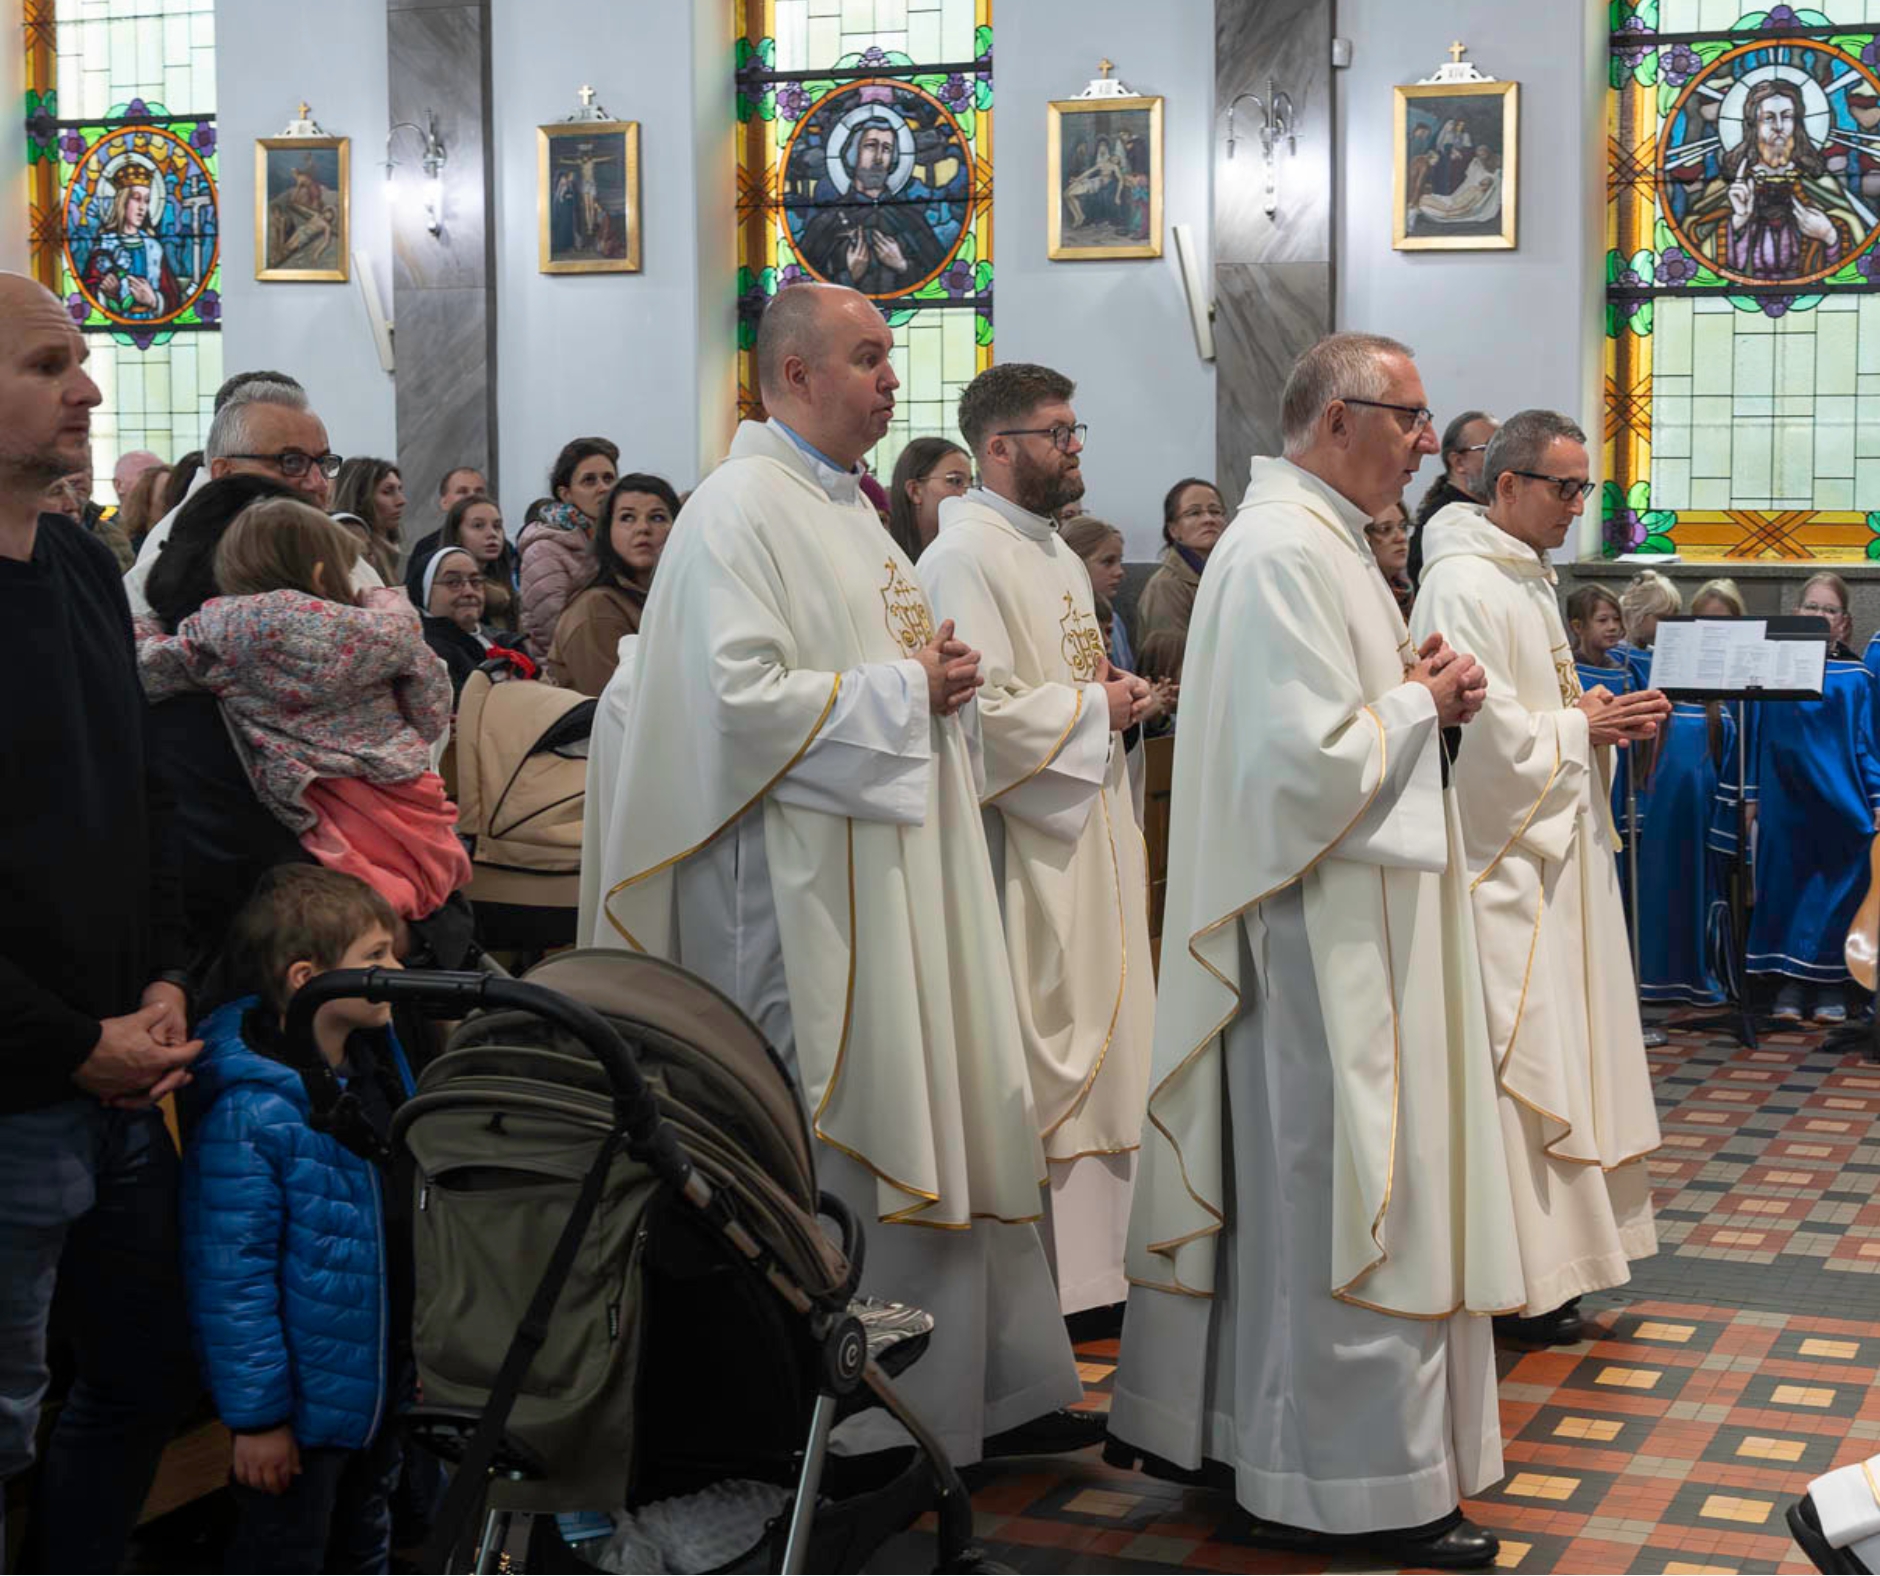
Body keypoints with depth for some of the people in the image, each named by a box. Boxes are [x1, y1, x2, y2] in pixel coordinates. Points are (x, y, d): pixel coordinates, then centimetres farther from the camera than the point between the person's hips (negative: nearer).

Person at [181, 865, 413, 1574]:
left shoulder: (376, 1057, 0)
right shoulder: (250, 1112, -27)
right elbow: (231, 1275, -24)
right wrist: (256, 1415, -21)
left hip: (381, 1376, 8)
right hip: (304, 1397, -8)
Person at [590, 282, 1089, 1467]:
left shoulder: (848, 507, 18)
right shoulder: (741, 510, -12)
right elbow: (744, 696, -23)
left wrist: (941, 678, 7)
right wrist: (903, 690, -15)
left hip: (901, 875, 10)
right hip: (808, 885, -10)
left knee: (936, 1126, 12)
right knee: (832, 1149, -3)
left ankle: (979, 1392, 21)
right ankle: (841, 1426, 7)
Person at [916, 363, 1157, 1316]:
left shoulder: (1060, 558, 18)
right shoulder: (964, 558, -14)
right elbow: (984, 705, -23)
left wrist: (1117, 700, 8)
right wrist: (1094, 708, -12)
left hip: (1088, 839, 10)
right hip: (1021, 852, -10)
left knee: (1089, 1046, 12)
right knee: (1030, 1058, -6)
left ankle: (1088, 1259, 20)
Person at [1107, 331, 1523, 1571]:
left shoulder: (1321, 540, 16)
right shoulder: (1284, 552, -18)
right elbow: (1310, 758, -25)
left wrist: (1421, 692, 7)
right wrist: (1418, 702, -9)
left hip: (1351, 922, 11)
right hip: (1323, 926, -11)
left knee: (1296, 1183, 16)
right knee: (1345, 1192, -4)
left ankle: (1241, 1425, 26)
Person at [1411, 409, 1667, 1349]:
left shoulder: (1527, 578, 15)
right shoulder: (1465, 588, -17)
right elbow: (1486, 737, -22)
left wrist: (1608, 719, 5)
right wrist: (1584, 727, -11)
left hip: (1549, 850, 10)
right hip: (1499, 860, -10)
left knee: (1549, 1050, 13)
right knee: (1514, 1058, -6)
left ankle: (1551, 1251, 22)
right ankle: (1519, 1277, 2)